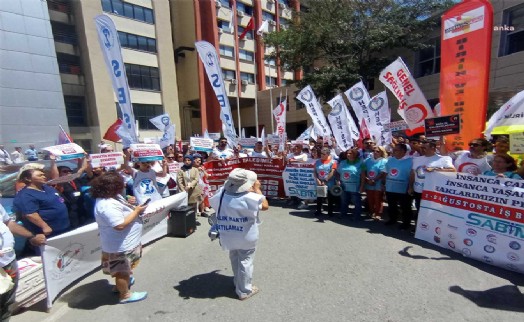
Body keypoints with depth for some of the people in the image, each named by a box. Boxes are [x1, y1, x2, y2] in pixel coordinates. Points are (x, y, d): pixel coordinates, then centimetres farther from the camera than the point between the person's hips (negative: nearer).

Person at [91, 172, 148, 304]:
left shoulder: (112, 197, 2)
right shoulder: (107, 205, -31)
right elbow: (120, 225, -34)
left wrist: (128, 204, -2)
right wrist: (136, 211, -26)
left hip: (125, 242, 10)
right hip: (120, 246, -10)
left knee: (124, 269, 31)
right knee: (122, 271, 12)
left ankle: (121, 284, 52)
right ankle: (125, 295, 31)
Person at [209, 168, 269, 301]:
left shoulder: (222, 193, -16)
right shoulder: (249, 197, -29)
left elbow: (212, 201, 7)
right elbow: (265, 206, -13)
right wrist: (257, 189, -6)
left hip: (229, 235, 6)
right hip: (246, 236, -6)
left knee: (234, 259, 26)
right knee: (245, 262, 12)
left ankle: (238, 283, 47)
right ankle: (244, 291, 28)